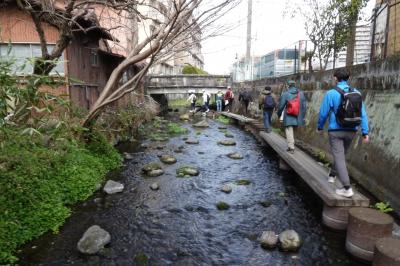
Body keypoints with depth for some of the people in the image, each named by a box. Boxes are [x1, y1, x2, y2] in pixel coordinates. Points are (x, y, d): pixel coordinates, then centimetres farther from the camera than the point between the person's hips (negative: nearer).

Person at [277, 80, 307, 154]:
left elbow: (281, 106, -4)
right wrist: (302, 116, 14)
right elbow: (304, 106, 6)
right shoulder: (301, 93, 4)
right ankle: (290, 146, 25)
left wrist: (279, 114, 13)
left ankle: (291, 148, -6)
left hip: (288, 118, -4)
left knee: (289, 131, 0)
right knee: (293, 131, 17)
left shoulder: (285, 94, -7)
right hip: (297, 117, 4)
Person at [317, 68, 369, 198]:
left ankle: (347, 188, -7)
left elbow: (323, 113, -6)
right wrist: (365, 132, 1)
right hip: (351, 131, 5)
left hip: (336, 131, -5)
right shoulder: (357, 93, 1)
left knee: (339, 157, -2)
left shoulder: (331, 93, -11)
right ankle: (332, 175, 42)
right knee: (341, 154, 23)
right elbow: (363, 114, -1)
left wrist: (320, 127, 10)